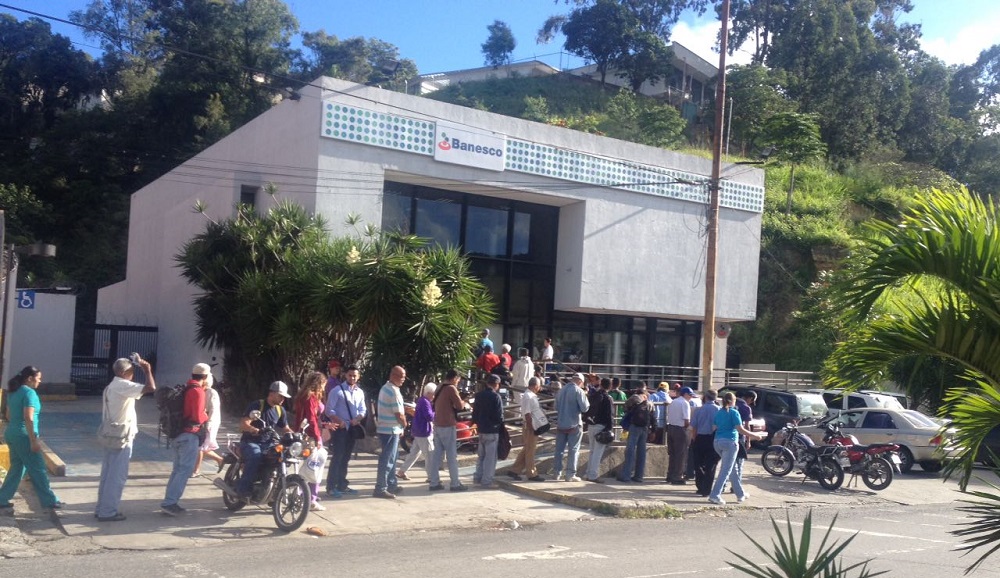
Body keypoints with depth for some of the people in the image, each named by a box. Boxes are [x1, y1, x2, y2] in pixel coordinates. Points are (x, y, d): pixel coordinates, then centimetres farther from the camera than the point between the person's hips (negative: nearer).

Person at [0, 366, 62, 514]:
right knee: (38, 470, 1)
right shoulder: (29, 393, -16)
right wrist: (33, 440, -20)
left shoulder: (14, 392, 12)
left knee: (16, 468, 15)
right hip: (23, 436, -9)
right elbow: (28, 418, -21)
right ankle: (49, 501, 10)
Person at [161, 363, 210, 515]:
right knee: (185, 470, -7)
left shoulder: (184, 389, 13)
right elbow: (198, 417, -18)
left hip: (178, 433, 9)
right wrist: (206, 416, 1)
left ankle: (170, 502, 13)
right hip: (190, 435, -9)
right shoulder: (198, 391, -14)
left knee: (178, 468, 14)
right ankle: (169, 502, -13)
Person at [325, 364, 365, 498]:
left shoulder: (360, 392, 10)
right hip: (339, 428, -6)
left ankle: (342, 485, 23)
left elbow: (363, 410, 10)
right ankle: (331, 487, -6)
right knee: (337, 457, -9)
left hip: (353, 428, 6)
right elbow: (329, 410, -11)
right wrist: (339, 421, -22)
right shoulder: (337, 391, -8)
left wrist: (357, 419, -10)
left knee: (346, 458, 14)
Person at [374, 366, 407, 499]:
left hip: (384, 428, 10)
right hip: (391, 430, -10)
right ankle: (380, 489, -3)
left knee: (391, 458, 18)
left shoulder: (385, 388, 12)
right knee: (387, 460, -5)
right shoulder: (394, 392, -19)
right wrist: (404, 424, -1)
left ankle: (392, 485, 27)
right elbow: (399, 415, -19)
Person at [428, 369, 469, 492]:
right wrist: (464, 402, 7)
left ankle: (434, 482, 9)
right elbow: (460, 406, -13)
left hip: (437, 425, 8)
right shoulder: (451, 388, -13)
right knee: (452, 456, -2)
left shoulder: (440, 388, 14)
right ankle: (455, 483, 0)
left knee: (436, 455, 8)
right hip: (447, 426, -8)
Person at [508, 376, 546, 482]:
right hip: (531, 428, -10)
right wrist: (531, 429, -20)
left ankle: (514, 470, 21)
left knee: (526, 450, 15)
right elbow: (527, 414, -21)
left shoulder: (531, 395, 13)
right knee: (530, 451, 0)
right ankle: (532, 474, 9)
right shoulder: (528, 397, -18)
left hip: (534, 427, 10)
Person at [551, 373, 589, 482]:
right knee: (573, 450, 2)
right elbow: (584, 408, -15)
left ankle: (556, 473, 12)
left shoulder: (561, 391, 8)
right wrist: (586, 400, 3)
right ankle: (570, 475, 1)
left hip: (561, 424, 5)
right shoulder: (578, 391, -11)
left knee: (559, 449, 10)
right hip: (574, 425, -5)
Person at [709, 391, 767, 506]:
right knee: (725, 470, -6)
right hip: (729, 442, -7)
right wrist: (755, 436, -4)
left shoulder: (719, 413, 12)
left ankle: (741, 494, 25)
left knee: (732, 468, 17)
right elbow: (740, 429, -12)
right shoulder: (734, 412, -7)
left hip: (717, 442, 7)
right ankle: (715, 495, -15)